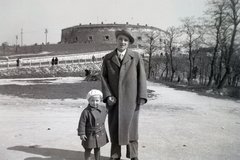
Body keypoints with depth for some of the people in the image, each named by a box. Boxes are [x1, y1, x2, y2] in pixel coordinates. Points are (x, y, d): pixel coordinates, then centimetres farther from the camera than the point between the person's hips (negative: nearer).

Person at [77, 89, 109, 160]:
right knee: (88, 150, 9)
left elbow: (106, 111, 20)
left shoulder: (103, 109, -5)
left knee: (97, 149, 21)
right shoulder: (86, 112, -21)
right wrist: (81, 134, -16)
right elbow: (82, 123, -17)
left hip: (100, 134, 5)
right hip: (90, 134, -5)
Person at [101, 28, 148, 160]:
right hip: (114, 99, 2)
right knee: (114, 128, 7)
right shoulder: (108, 58, 6)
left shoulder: (136, 57, 0)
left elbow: (141, 77, -3)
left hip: (131, 99, -1)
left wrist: (142, 96, -9)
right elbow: (104, 77, 3)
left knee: (131, 127, 7)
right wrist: (107, 95, -8)